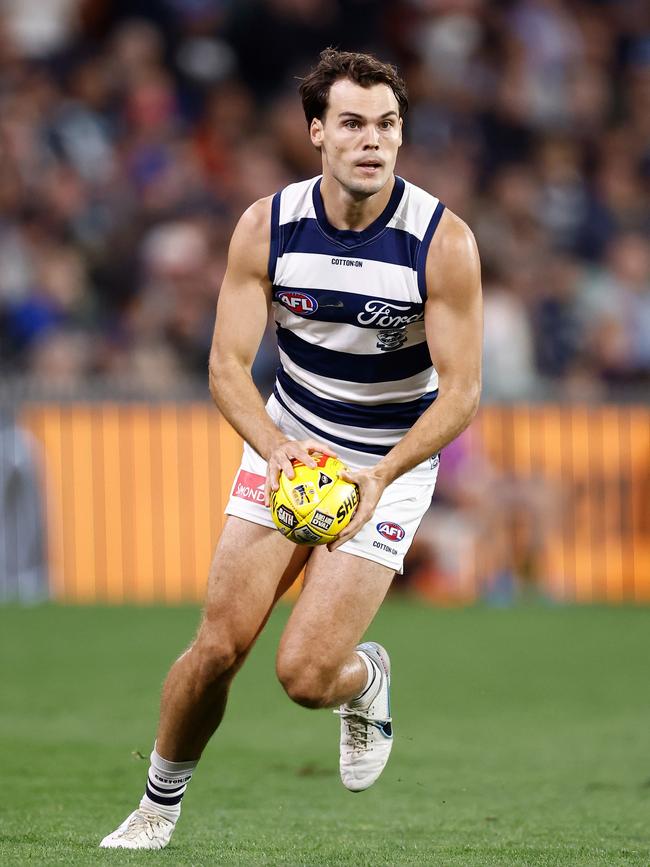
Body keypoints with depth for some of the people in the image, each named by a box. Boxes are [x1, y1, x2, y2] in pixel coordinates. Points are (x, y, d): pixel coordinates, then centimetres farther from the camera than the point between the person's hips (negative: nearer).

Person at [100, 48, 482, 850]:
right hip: (286, 445, 2)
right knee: (219, 646, -6)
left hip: (390, 465, -2)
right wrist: (276, 446, -29)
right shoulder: (266, 227, -12)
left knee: (304, 674, -13)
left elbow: (461, 388, -16)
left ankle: (366, 679, 25)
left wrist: (381, 477, -29)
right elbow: (227, 367, -10)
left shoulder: (443, 242, -19)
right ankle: (160, 804, 19)